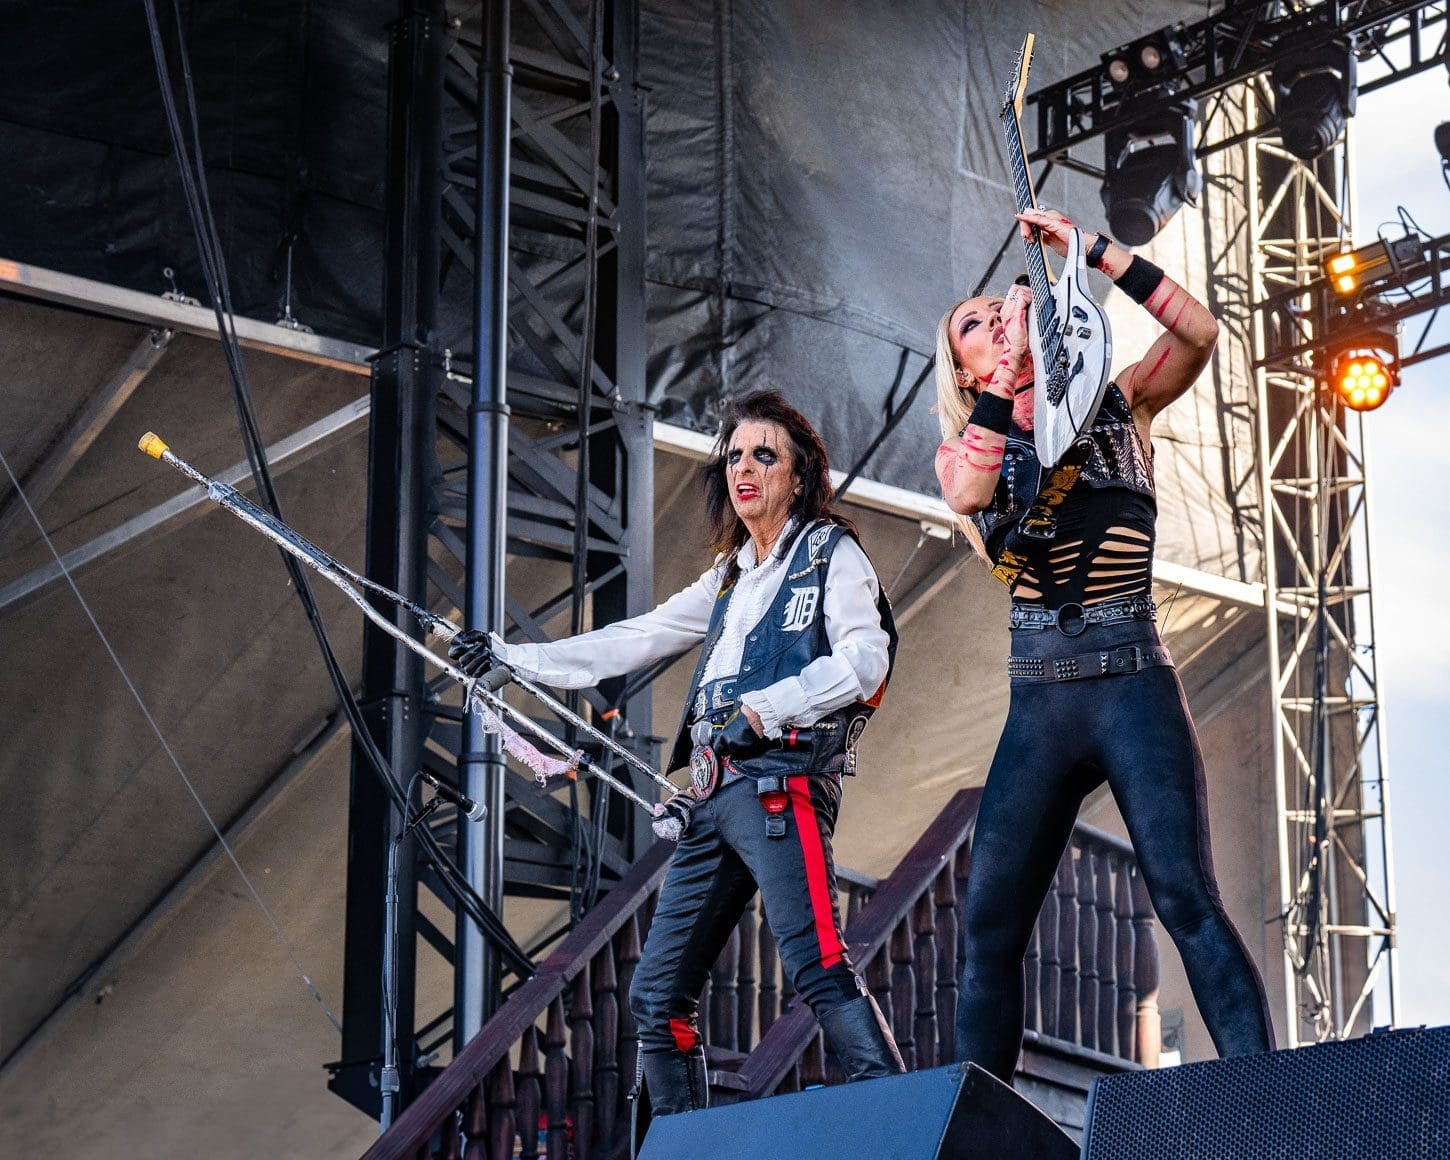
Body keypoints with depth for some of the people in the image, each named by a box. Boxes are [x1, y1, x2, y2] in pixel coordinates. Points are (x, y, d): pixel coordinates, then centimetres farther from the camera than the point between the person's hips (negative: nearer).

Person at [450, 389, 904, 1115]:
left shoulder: (830, 553, 5)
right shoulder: (731, 576, 26)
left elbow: (864, 661, -9)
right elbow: (633, 642, 28)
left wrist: (764, 709, -18)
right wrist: (511, 658, 25)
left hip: (779, 786, -8)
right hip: (713, 799, 8)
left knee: (817, 968, -24)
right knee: (657, 995, 4)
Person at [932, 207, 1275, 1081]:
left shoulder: (1118, 409, 11)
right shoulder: (964, 451, 12)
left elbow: (1199, 332, -6)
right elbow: (970, 494, -13)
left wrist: (1090, 247, -6)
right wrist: (1010, 365, -13)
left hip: (1135, 688, -2)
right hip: (1040, 703, 2)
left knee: (1185, 897, -17)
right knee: (990, 928, -2)